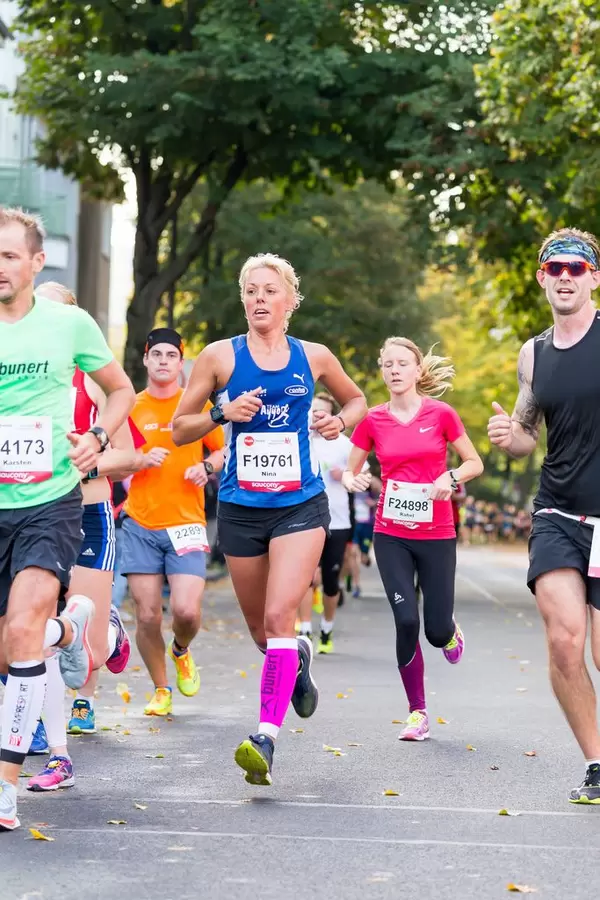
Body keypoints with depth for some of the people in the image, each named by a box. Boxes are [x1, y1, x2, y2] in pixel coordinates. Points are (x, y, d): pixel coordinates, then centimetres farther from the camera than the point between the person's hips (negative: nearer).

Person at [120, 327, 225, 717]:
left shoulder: (198, 405, 4)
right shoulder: (131, 407, 6)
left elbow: (222, 451, 14)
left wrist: (206, 468, -7)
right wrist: (141, 461, -11)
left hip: (187, 524, -1)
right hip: (140, 525, 1)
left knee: (187, 611, -14)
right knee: (148, 615, -2)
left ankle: (181, 651, 22)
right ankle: (161, 690, 17)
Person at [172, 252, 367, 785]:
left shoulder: (313, 357, 4)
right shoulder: (221, 356, 1)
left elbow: (356, 400, 22)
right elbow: (179, 429, 4)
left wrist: (341, 421, 0)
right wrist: (223, 413, -14)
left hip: (301, 505, -1)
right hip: (241, 507, 2)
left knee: (279, 617, -19)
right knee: (260, 630, 13)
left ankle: (266, 738, -21)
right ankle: (299, 660, 48)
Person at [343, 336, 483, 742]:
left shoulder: (441, 414, -4)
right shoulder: (373, 420, 1)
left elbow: (475, 463, 3)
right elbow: (351, 470, 10)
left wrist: (450, 477, -17)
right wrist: (352, 479, -13)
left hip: (437, 535, -1)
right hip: (391, 534, 1)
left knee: (437, 631, -1)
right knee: (406, 621, -10)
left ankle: (451, 632, 40)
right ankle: (418, 713, 7)